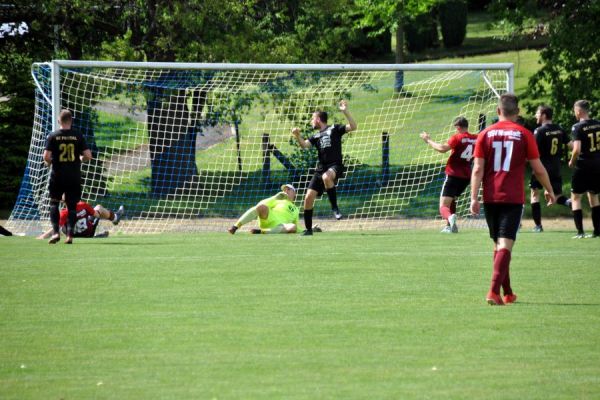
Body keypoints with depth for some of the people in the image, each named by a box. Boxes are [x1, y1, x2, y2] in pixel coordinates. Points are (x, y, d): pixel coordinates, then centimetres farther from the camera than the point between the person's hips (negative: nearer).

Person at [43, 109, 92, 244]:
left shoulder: (53, 136, -5)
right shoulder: (78, 136, -2)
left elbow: (46, 157, -12)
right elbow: (88, 156, -6)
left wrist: (49, 162, 10)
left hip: (58, 176, -1)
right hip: (74, 176, 1)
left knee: (54, 203, 13)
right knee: (72, 205, 8)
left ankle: (56, 232, -1)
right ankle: (69, 234, -2)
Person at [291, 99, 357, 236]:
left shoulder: (334, 129, 7)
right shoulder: (316, 136, 21)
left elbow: (353, 127, -4)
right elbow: (304, 145, 5)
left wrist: (345, 111, -15)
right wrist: (297, 136, -15)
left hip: (335, 165, -6)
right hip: (321, 167, 6)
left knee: (326, 177, -41)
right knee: (309, 197, -4)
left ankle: (334, 207, -27)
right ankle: (308, 229, 8)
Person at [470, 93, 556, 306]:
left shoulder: (486, 134, 4)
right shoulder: (524, 134, 0)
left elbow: (478, 169, -3)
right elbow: (539, 169, 3)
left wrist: (474, 198, -3)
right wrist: (549, 191, 18)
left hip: (491, 198, 3)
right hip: (514, 198, -3)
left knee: (498, 244, 15)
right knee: (505, 245, -7)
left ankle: (507, 293, 23)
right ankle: (494, 291, -24)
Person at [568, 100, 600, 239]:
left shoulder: (578, 127, -14)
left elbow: (577, 149, -22)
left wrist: (572, 161, -4)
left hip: (583, 166, -6)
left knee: (576, 197, 5)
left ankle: (580, 231, -3)